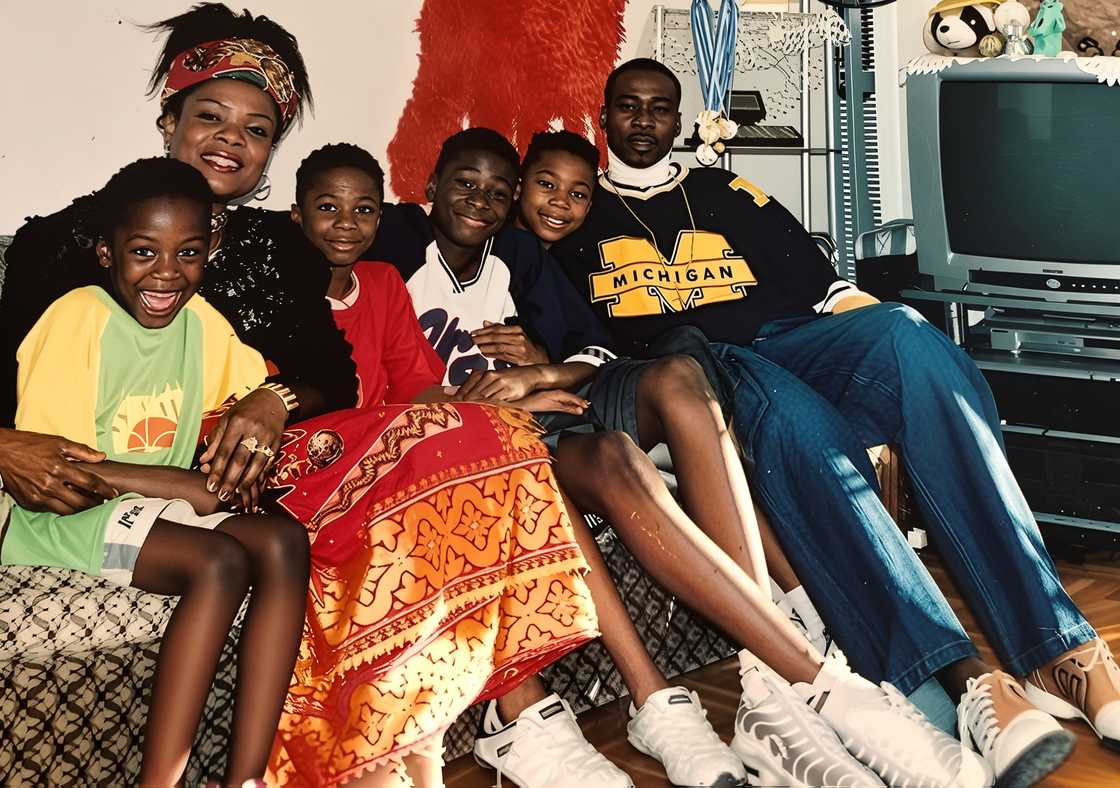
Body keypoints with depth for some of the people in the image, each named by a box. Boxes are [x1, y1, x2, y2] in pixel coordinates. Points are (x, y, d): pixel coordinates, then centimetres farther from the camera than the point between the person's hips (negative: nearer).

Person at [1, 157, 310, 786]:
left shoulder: (198, 320, 6)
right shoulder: (80, 317, -13)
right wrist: (182, 485, -17)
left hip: (158, 507, 6)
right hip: (62, 516, -6)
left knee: (284, 541, -19)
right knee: (220, 561, -29)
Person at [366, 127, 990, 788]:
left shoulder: (519, 254, 22)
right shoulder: (394, 251, 7)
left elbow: (596, 355, 12)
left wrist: (540, 372, -10)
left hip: (552, 407, 5)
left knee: (675, 377, -26)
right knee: (612, 460, -35)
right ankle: (823, 684, -40)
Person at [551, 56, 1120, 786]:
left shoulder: (728, 193, 27)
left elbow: (819, 282, 17)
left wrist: (890, 342, 0)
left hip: (791, 343, 3)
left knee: (907, 335, -31)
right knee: (794, 417, -39)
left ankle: (1060, 648, -39)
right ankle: (968, 679, -50)